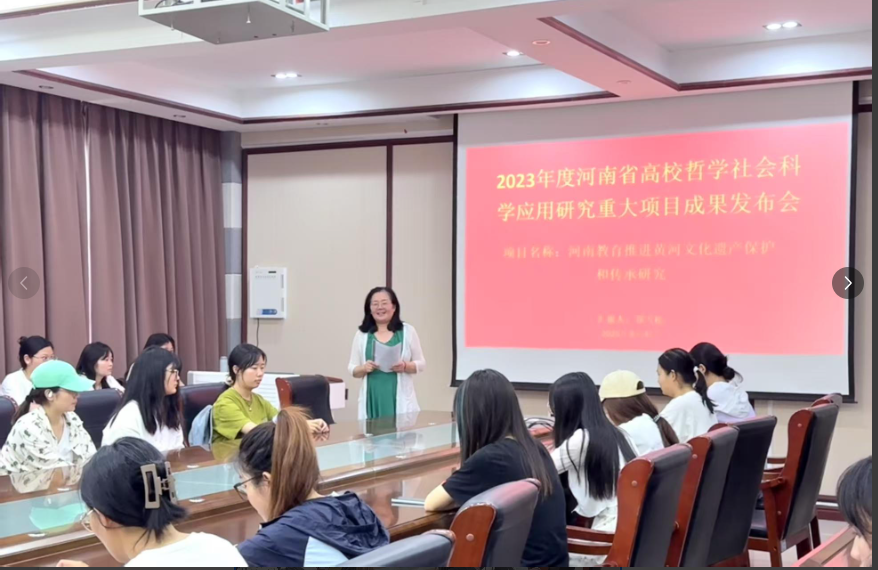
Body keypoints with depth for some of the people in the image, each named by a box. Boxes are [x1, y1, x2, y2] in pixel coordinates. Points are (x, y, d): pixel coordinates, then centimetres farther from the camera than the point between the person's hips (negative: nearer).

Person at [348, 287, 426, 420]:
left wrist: (405, 366, -12)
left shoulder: (407, 331, 5)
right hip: (372, 400, 1)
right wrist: (363, 368, -11)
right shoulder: (362, 335, 8)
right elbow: (352, 369, 11)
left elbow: (421, 364, 8)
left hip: (401, 400, -1)